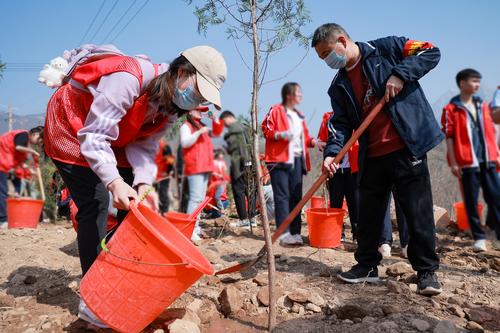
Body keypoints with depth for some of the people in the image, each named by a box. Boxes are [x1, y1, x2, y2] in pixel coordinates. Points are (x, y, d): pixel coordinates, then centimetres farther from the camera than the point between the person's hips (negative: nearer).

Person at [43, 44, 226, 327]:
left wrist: (144, 183, -28)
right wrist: (114, 182, -46)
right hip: (71, 127, -8)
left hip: (114, 138, 8)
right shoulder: (128, 78, -35)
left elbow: (144, 145, -10)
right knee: (94, 204, -16)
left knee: (137, 202, 1)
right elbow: (93, 136, -36)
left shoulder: (171, 107, -8)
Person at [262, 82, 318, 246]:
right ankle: (283, 233, -9)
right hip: (280, 159, -7)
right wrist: (280, 134, -20)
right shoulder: (276, 110, 1)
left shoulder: (299, 115, 21)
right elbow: (266, 129, -5)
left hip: (297, 159, 7)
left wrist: (312, 141, 4)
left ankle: (295, 232, 9)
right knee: (282, 196, -8)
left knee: (296, 196, 5)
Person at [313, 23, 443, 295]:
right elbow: (341, 123, 4)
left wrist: (400, 74, -16)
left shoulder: (385, 48, 0)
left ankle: (427, 271, 12)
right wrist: (332, 152, -13)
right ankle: (367, 265, 26)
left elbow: (431, 52, -2)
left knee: (418, 210, -1)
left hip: (407, 147, -5)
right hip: (371, 156, 6)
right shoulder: (339, 86, 13)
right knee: (368, 214, 11)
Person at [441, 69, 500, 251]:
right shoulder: (451, 109, -3)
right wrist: (453, 163, -10)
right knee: (471, 201, 2)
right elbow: (449, 137, -5)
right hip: (468, 162, -5)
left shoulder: (482, 106, 14)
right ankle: (479, 238, 11)